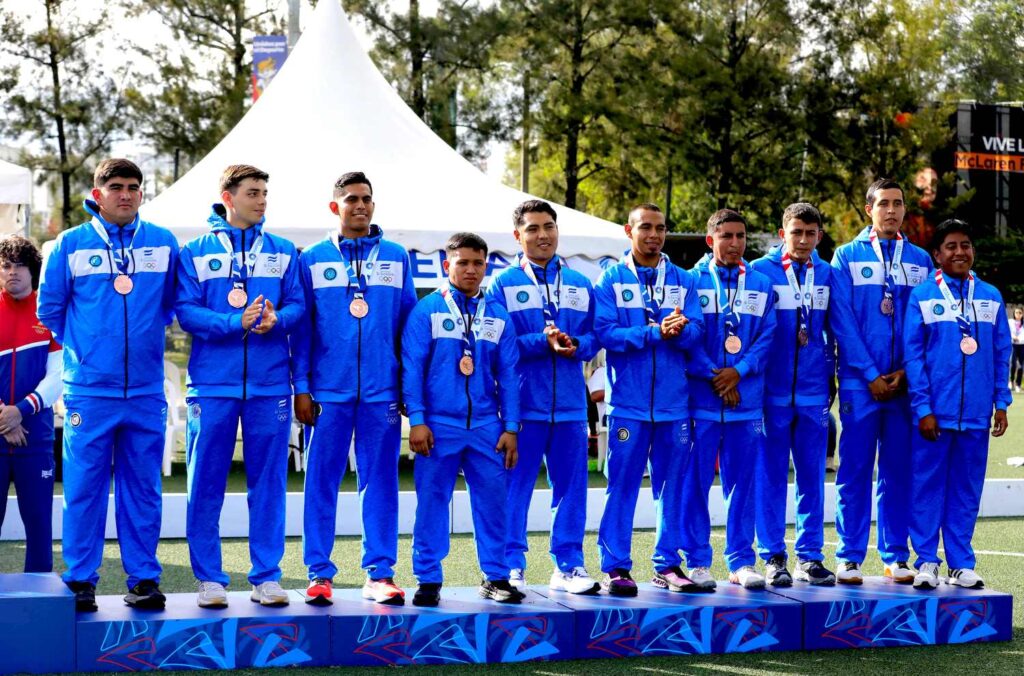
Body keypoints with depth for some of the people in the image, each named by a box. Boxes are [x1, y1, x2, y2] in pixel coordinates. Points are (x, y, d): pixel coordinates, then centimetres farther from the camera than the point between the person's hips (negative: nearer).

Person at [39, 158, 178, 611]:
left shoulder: (163, 244, 7)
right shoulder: (71, 244, 3)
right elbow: (50, 308, 10)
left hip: (146, 391, 1)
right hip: (89, 389, -1)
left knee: (142, 488, 5)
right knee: (84, 487, -1)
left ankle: (143, 578, 12)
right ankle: (81, 581, 7)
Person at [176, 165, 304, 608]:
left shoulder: (282, 251, 10)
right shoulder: (196, 252, 3)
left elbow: (297, 304, 6)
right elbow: (186, 311, -5)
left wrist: (276, 320, -16)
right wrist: (237, 323, -17)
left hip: (270, 384, 2)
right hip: (213, 384, -2)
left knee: (268, 483, 4)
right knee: (206, 484, 2)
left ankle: (266, 576, 12)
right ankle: (209, 578, 10)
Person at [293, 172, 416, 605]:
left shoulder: (396, 258, 9)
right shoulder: (313, 260, 6)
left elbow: (409, 324, 10)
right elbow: (302, 327, 5)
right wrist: (301, 387, -2)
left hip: (382, 390, 1)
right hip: (328, 390, -1)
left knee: (380, 481, 4)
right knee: (321, 481, 2)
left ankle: (380, 573, 9)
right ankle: (319, 573, 9)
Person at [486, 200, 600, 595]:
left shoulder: (580, 285, 14)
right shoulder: (502, 285, 1)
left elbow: (596, 336, 12)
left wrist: (575, 345, -10)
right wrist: (543, 343, -18)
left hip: (570, 405, 4)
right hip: (521, 403, -3)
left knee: (571, 487, 6)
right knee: (515, 487, -1)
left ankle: (569, 566, 14)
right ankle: (511, 567, 8)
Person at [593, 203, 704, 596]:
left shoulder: (683, 281, 11)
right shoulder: (611, 280, 2)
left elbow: (696, 331, 1)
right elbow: (605, 332, -10)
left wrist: (681, 329, -22)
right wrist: (656, 332, -18)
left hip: (674, 401, 3)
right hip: (628, 401, -3)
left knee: (672, 486, 7)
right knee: (621, 485, -2)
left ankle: (668, 564, 16)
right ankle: (616, 567, 4)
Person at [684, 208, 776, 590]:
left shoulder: (761, 285, 10)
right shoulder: (692, 281, 0)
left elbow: (766, 338, 4)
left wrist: (738, 371, -10)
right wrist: (714, 378, -12)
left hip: (747, 399, 3)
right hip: (700, 399, -3)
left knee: (743, 481, 6)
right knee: (696, 482, -1)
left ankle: (741, 561, 14)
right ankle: (697, 561, 7)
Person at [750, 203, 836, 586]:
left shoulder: (827, 276, 9)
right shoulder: (759, 272, -3)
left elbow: (832, 331, 16)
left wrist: (828, 373, 12)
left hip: (813, 392, 3)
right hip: (772, 391, -3)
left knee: (812, 475, 7)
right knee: (770, 476, 1)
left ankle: (809, 556, 14)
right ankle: (773, 557, 8)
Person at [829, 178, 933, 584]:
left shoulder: (920, 260, 10)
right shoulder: (847, 257, 3)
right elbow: (842, 322, -4)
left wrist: (906, 372, -5)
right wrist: (871, 375, -10)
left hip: (906, 381, 2)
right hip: (860, 382, -2)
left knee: (899, 471, 6)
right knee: (855, 470, -1)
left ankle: (896, 557, 12)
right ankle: (849, 558, 4)